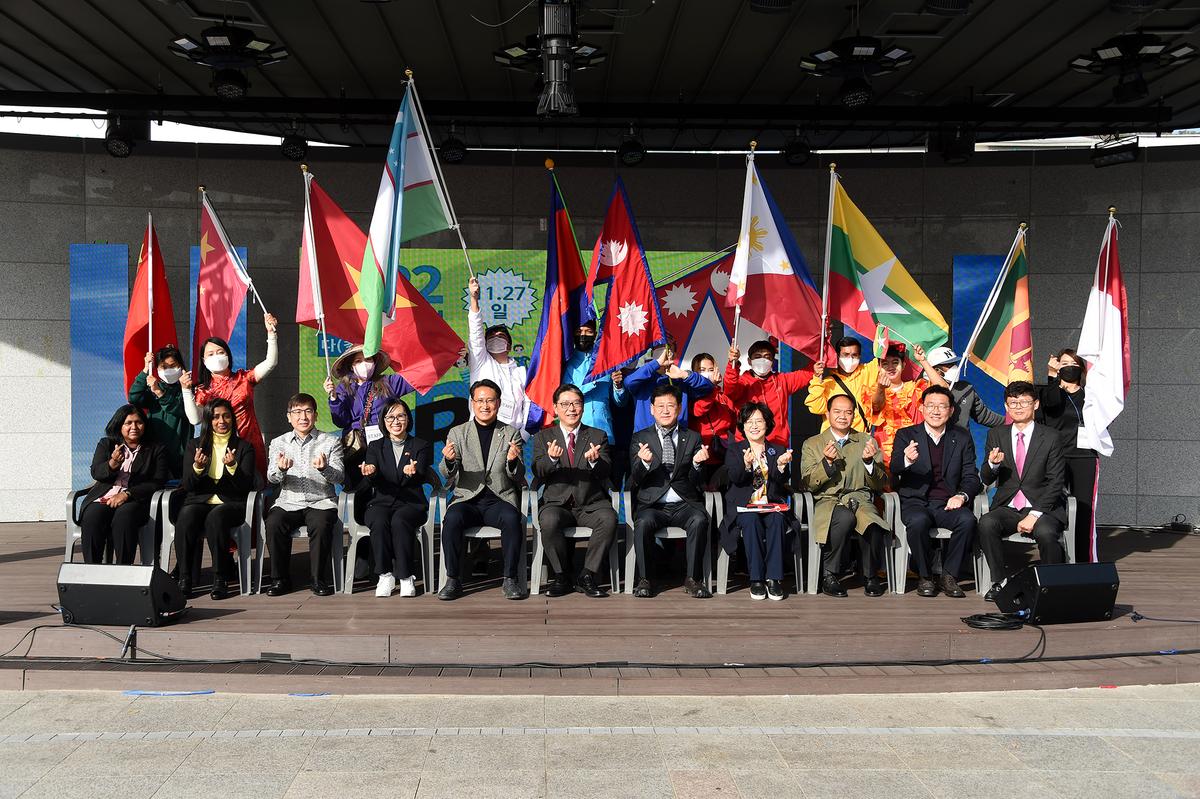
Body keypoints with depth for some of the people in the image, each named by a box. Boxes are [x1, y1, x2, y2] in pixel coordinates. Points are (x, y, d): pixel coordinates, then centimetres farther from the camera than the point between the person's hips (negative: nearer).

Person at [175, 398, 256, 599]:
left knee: (216, 517, -36)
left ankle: (220, 579, -31)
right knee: (186, 517, -33)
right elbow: (188, 486, 6)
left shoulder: (244, 447, 10)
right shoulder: (194, 446, 15)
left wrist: (232, 467, -19)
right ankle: (185, 578, -28)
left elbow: (246, 486, 0)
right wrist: (197, 468, -15)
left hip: (231, 503, -2)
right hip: (199, 501, 2)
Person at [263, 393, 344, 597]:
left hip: (321, 502, -2)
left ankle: (319, 579, -15)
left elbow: (339, 476, -4)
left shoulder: (331, 442, 7)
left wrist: (324, 469, -27)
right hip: (289, 502, 2)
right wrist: (281, 469, -24)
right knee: (273, 523, -28)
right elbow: (272, 478, 0)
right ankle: (280, 579, -12)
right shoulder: (278, 443, 13)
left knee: (321, 525, -33)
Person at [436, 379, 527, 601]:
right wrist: (449, 461, -23)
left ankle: (510, 580, -22)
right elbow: (447, 474, 2)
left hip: (499, 499, 0)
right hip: (468, 499, 0)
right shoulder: (457, 433, 11)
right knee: (452, 518, -32)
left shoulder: (511, 434, 10)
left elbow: (519, 478, 4)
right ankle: (452, 580, -22)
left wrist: (513, 461, -19)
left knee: (512, 518, -33)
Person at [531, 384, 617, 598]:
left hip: (591, 504, 1)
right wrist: (552, 459, -25)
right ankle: (562, 578, -14)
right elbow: (538, 474, -3)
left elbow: (605, 472, -2)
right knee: (549, 521, -34)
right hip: (557, 503, 0)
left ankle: (587, 577, -18)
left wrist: (595, 460, -27)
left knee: (609, 519, -31)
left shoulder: (598, 436, 12)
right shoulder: (543, 437, 11)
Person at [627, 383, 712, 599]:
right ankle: (644, 579, -19)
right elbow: (637, 479, 1)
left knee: (699, 520, -31)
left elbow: (696, 482, 8)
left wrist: (696, 463, -14)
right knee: (643, 523, -33)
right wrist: (645, 462, -21)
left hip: (684, 504, 1)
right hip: (652, 504, -1)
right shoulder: (640, 438, 11)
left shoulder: (692, 438, 13)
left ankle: (693, 579, -20)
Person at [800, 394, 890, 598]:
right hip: (827, 502, -1)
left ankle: (870, 577, -7)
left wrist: (869, 461, -8)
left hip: (860, 499, 2)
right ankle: (828, 574, -19)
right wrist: (826, 462, -12)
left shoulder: (867, 442, 17)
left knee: (875, 526, -33)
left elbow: (880, 484, 11)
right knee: (845, 518, -37)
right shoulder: (812, 444, 13)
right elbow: (808, 485, 3)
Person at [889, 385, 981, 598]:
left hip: (948, 504, 2)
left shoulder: (962, 438, 13)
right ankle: (924, 577, -14)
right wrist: (906, 460, -33)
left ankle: (949, 576, -14)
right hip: (916, 502, -1)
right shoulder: (906, 435, 7)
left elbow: (971, 476, 9)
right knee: (918, 521, -34)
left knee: (967, 520, -30)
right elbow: (894, 470, -8)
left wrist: (962, 495, -14)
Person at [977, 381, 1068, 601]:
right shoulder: (996, 435, 10)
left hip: (1042, 509, -2)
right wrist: (992, 464, -19)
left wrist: (1034, 515, -15)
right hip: (1007, 507, 2)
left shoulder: (1050, 437, 2)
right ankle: (999, 582, -15)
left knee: (1045, 532, -34)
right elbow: (986, 480, 6)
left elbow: (1055, 483, -3)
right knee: (986, 523, -30)